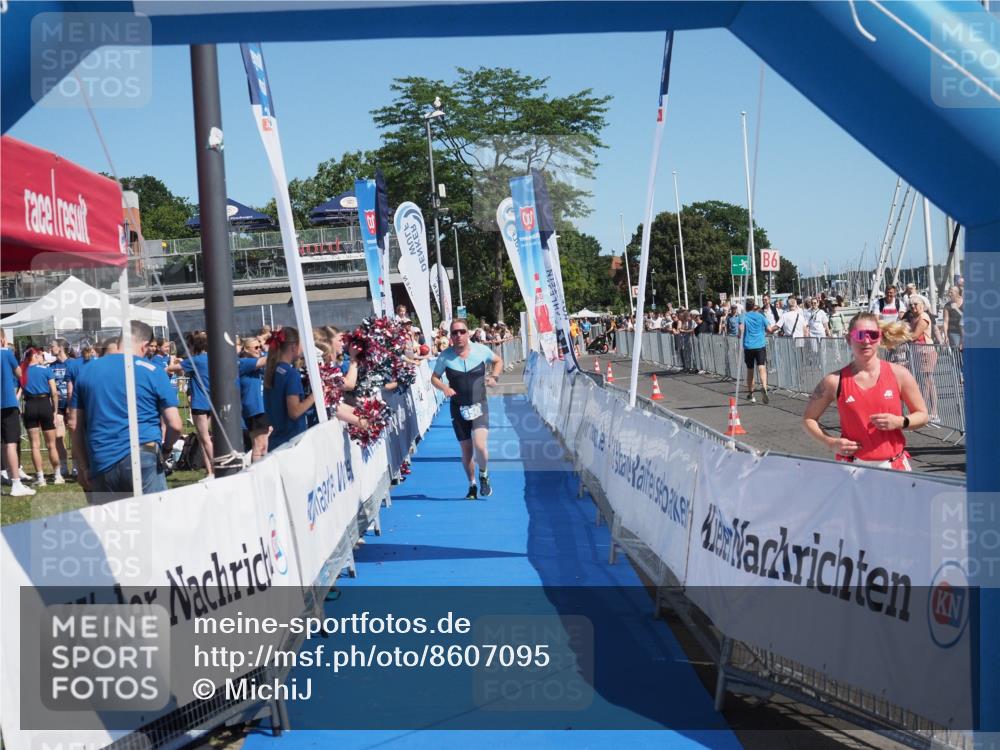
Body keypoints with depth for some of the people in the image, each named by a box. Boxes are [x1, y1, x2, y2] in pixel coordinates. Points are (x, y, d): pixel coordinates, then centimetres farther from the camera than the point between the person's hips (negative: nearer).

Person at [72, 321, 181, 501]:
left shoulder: (87, 371, 11)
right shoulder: (152, 371, -1)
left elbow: (76, 426, 11)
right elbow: (175, 425, -5)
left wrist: (83, 467, 16)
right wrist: (165, 447, 14)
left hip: (101, 466, 4)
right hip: (143, 459, -4)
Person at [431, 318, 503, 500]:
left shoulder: (481, 350, -3)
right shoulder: (445, 356, -4)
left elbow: (498, 361, 16)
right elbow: (434, 378, 6)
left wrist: (494, 377, -1)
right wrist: (444, 388, -13)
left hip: (479, 406, -1)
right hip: (459, 409, 1)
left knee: (480, 445, -19)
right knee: (466, 450, 8)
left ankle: (484, 475, 11)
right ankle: (472, 485, 28)